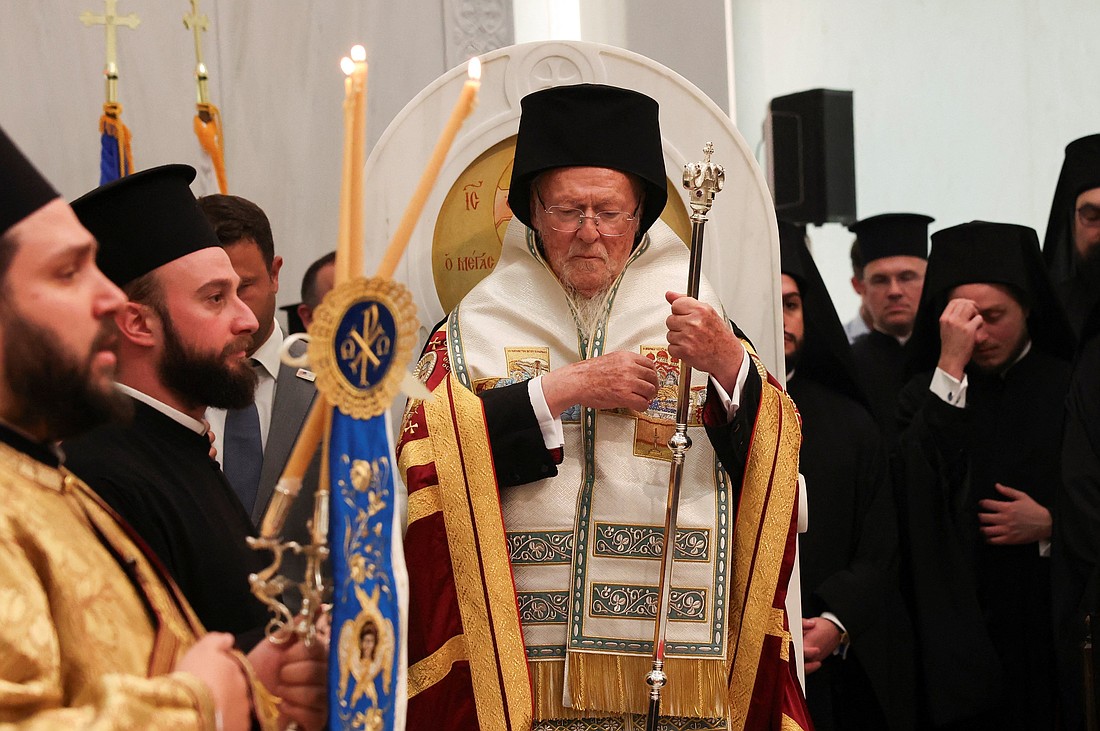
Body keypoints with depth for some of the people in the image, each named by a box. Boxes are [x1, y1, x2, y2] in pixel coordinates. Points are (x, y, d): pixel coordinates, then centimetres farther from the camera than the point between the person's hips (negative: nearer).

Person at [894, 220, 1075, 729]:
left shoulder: (1073, 389, 2)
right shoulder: (926, 393, 6)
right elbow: (916, 489, -13)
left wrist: (1050, 525, -11)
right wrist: (950, 368, -15)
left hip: (1057, 628, 0)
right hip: (961, 626, 1)